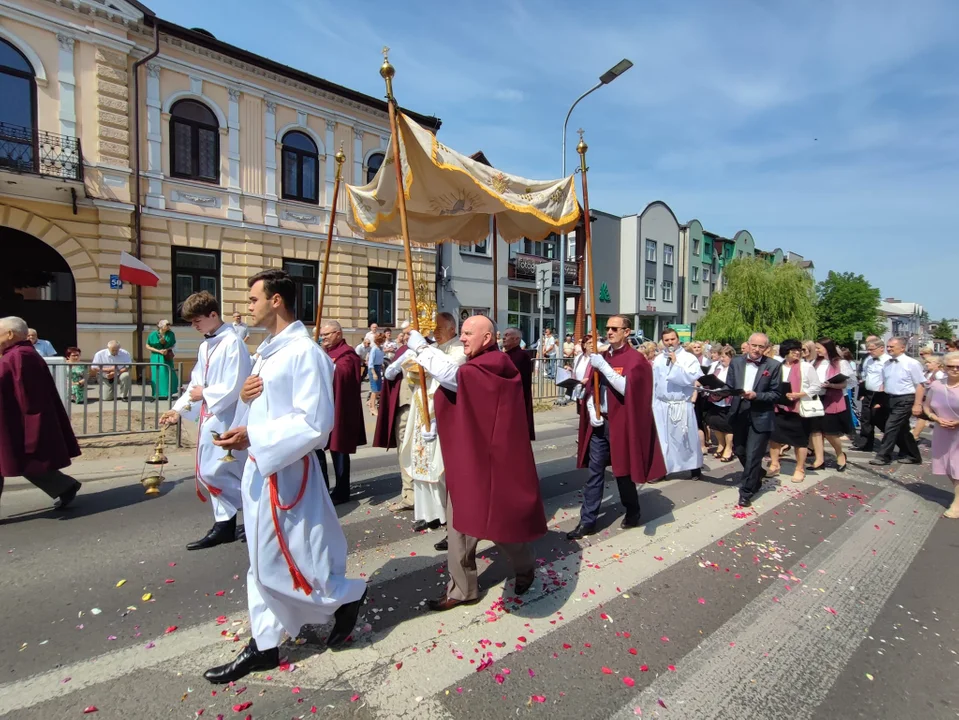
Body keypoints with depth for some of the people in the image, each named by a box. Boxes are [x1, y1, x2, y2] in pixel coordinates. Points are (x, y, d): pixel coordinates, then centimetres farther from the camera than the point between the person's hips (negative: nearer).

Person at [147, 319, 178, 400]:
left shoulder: (171, 334, -6)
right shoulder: (153, 334, -9)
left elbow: (174, 345, 4)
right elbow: (148, 346, -2)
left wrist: (167, 349, -15)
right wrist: (158, 351, -13)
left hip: (167, 357, 1)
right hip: (156, 358, -1)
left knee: (168, 374, 1)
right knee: (157, 375, 0)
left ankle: (167, 394, 14)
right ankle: (158, 394, 10)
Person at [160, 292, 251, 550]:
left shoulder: (232, 342, -17)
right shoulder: (205, 346, 12)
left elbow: (234, 387, -22)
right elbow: (196, 383, 15)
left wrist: (204, 394, -9)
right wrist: (179, 409, 3)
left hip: (227, 419, -9)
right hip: (210, 417, 9)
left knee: (216, 472, -6)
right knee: (214, 471, 13)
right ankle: (224, 523, 25)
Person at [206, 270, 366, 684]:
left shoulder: (304, 352, -18)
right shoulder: (267, 350, 12)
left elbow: (315, 423, -23)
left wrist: (253, 438, -23)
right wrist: (244, 395, -2)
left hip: (286, 471, -9)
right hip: (260, 467, 9)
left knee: (279, 561, 1)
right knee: (263, 560, 17)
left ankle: (346, 596, 25)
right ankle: (264, 645, 32)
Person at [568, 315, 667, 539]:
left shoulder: (635, 359, -9)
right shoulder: (601, 356, 8)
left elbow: (626, 388, -23)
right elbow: (590, 388, 12)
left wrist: (603, 366, -25)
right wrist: (592, 412, -4)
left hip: (620, 424, -5)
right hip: (599, 423, 5)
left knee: (622, 472, 10)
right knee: (594, 472, 6)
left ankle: (633, 513, 33)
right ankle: (587, 521, 13)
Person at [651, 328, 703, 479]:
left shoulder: (689, 358, -4)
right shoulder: (658, 360, 8)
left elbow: (691, 378, -19)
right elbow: (653, 383, 9)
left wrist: (675, 363, -17)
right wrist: (652, 404, 7)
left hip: (682, 406, -3)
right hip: (661, 405, 3)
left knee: (687, 438, 7)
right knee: (661, 438, 6)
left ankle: (695, 469, 24)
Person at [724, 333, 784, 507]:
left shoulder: (773, 366, -6)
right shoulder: (736, 362, 3)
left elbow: (777, 394, -7)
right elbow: (729, 387, 3)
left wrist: (756, 395, -21)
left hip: (760, 417, -4)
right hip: (739, 414, 4)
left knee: (753, 456, -3)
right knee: (739, 451, 17)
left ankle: (746, 492, 11)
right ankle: (755, 479, 44)